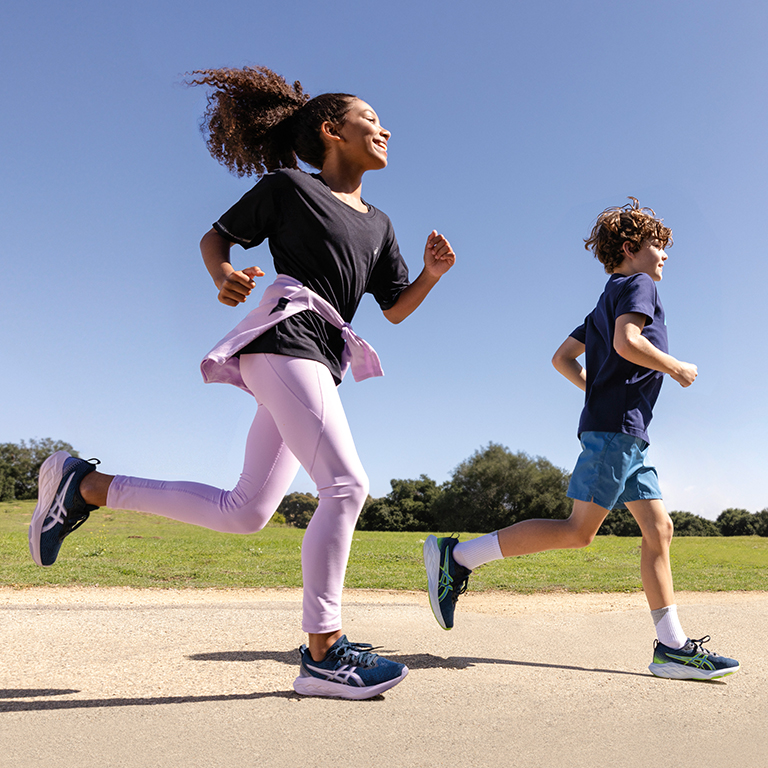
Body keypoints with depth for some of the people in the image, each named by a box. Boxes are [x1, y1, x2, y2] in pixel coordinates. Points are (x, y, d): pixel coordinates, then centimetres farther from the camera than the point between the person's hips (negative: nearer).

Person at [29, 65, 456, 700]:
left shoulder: (379, 224, 25)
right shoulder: (287, 185, 7)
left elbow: (396, 309, 22)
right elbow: (215, 237, 12)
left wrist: (432, 272, 3)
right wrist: (224, 276, -10)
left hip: (320, 363, 8)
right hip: (285, 337, -8)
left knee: (245, 513, 5)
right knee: (347, 485, -19)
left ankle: (85, 486, 17)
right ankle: (323, 653, -11)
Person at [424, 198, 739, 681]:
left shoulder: (607, 302, 26)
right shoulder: (637, 285, 0)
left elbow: (562, 358, 24)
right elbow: (627, 342, -19)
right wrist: (677, 369, -6)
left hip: (626, 432, 10)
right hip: (616, 427, -10)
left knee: (659, 529, 5)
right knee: (579, 531, -13)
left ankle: (672, 646, 4)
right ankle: (457, 557, -12)